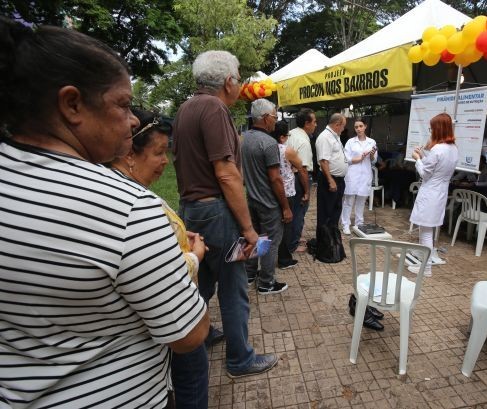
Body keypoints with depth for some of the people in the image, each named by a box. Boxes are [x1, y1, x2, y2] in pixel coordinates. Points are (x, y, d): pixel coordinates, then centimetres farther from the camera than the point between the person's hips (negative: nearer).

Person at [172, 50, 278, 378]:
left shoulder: (186, 108, 13)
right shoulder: (214, 108, -15)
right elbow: (226, 174, -21)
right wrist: (247, 226, -17)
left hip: (190, 207, 9)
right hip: (215, 210, -9)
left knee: (201, 283, 22)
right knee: (233, 288, 6)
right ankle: (240, 360, 24)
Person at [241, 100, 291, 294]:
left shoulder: (245, 137, 5)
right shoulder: (269, 142, -22)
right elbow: (275, 179, -22)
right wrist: (286, 207, -15)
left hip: (251, 198, 8)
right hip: (268, 202, -8)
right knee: (270, 243, 5)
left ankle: (249, 274, 34)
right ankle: (266, 284, 18)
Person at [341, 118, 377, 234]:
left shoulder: (372, 142, 9)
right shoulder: (350, 142, 2)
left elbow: (373, 161, 10)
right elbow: (347, 159, -5)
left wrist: (372, 155, -10)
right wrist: (361, 158, -12)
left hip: (365, 175, 2)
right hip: (352, 175, -2)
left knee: (361, 201, 8)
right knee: (348, 201, -1)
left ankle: (359, 224, 17)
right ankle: (346, 225, 6)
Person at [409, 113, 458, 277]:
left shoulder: (437, 149, -20)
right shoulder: (454, 149, 7)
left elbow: (424, 173, -13)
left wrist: (417, 159, 1)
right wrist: (424, 155, 12)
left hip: (429, 194, -9)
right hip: (441, 193, 9)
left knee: (426, 231, 0)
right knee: (425, 229, 21)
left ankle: (426, 267, 10)